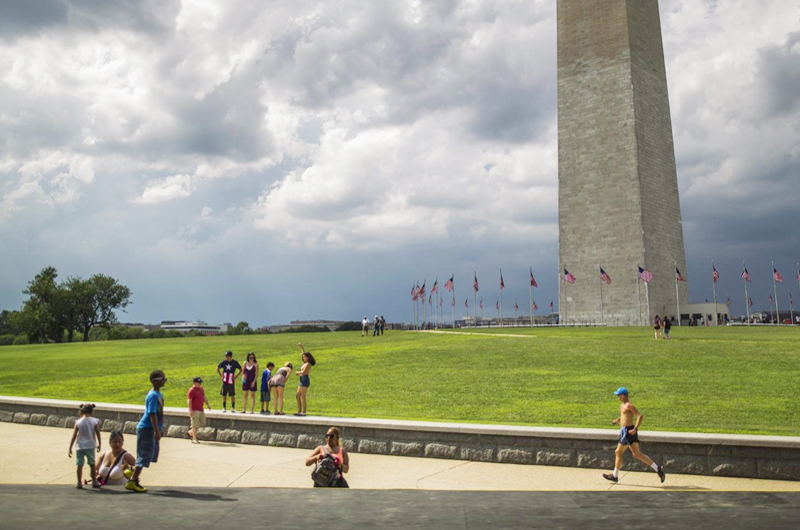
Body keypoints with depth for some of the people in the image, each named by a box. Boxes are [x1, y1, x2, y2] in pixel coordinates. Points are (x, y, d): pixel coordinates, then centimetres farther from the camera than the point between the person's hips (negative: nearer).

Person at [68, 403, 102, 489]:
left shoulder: (78, 422, -5)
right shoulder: (94, 421, -5)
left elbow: (74, 436, -5)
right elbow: (98, 433, -4)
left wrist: (70, 448, 1)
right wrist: (99, 444, 7)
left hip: (80, 447, 0)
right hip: (90, 446, 0)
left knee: (80, 465, 9)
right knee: (92, 464, 13)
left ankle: (79, 483, 11)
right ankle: (94, 482, 19)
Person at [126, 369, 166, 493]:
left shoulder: (159, 394, 10)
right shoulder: (153, 396, -19)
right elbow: (152, 414, -23)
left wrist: (160, 429, 22)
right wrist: (157, 431, -25)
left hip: (151, 429, 10)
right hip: (147, 428, -9)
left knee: (151, 455, 14)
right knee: (145, 455, -5)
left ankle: (133, 473, 25)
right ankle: (132, 482, 1)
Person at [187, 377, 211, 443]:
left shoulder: (201, 389, 12)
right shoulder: (191, 390, -13)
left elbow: (204, 397, 23)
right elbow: (189, 401, -17)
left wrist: (208, 404, 21)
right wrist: (190, 410, -21)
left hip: (201, 410, 8)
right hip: (194, 410, -8)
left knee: (202, 423, 13)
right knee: (195, 425, -4)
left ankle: (191, 432, 32)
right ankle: (194, 439, 5)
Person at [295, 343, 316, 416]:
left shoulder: (308, 364, -8)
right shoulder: (306, 363, 17)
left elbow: (303, 372, -18)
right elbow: (304, 353, 30)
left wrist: (297, 373, 0)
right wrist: (301, 347, 30)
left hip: (305, 380, -10)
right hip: (302, 381, 10)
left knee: (303, 397, -11)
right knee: (297, 396, 8)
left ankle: (303, 412, -11)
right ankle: (299, 411, 9)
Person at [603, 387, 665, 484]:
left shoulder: (629, 405, -15)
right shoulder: (623, 405, 15)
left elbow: (640, 416, -23)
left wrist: (635, 429, -28)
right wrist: (618, 420, 19)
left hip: (628, 431, -9)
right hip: (625, 430, 9)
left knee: (618, 452, 1)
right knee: (637, 454, 8)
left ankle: (615, 476, 11)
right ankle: (657, 468, 8)